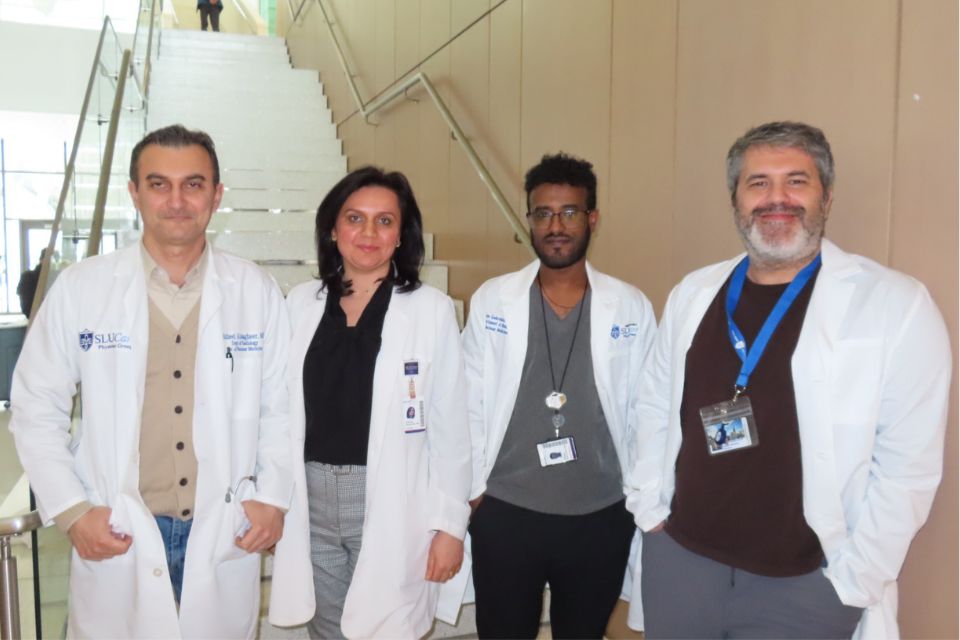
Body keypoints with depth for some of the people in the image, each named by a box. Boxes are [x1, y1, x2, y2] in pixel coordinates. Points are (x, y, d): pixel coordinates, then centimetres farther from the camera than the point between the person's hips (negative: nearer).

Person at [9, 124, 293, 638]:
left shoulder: (257, 292, 0)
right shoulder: (80, 288, -3)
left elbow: (279, 407, 6)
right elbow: (36, 407, 2)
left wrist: (273, 497, -3)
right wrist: (71, 510, -5)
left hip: (226, 537, 1)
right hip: (115, 540, 0)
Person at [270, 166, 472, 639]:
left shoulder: (431, 309, -6)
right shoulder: (301, 303, 4)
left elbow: (449, 427, -5)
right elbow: (282, 410, 8)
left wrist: (450, 524, -6)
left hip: (391, 503, -3)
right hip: (311, 498, 4)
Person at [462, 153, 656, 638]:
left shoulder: (631, 307, -3)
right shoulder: (490, 300, -3)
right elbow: (470, 403, 0)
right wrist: (472, 488, 0)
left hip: (601, 516, 1)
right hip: (505, 513, 0)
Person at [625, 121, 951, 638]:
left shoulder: (897, 305, -10)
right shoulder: (693, 293, 3)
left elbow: (909, 464, -10)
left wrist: (853, 583, -10)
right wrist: (649, 507, 5)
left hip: (804, 585, -3)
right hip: (678, 561, 4)